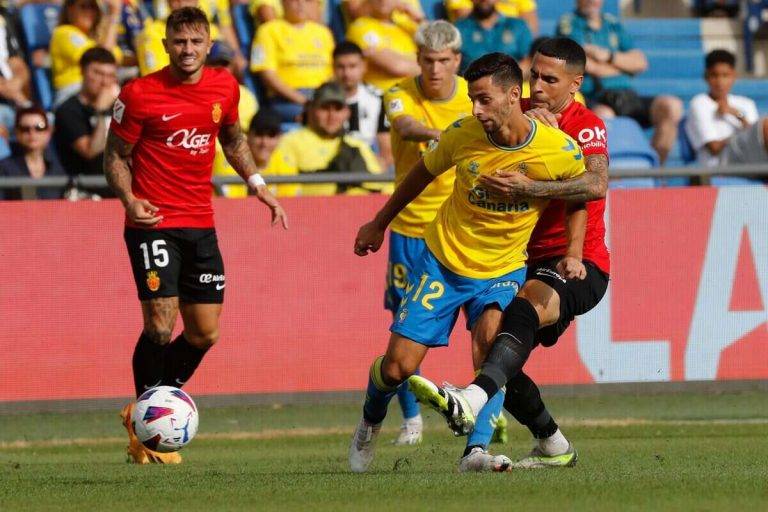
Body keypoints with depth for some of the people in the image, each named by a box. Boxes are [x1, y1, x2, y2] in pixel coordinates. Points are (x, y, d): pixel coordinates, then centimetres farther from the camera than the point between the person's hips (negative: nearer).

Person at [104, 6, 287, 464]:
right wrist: (129, 199, -18)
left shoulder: (225, 87, 5)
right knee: (161, 326, -15)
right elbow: (116, 154, -1)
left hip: (200, 224, 5)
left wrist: (257, 184, 13)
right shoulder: (139, 95, -9)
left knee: (204, 333, 6)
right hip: (153, 222, -5)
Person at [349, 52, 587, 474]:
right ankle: (370, 422, 29)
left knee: (490, 338, -30)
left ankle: (478, 446, -20)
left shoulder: (561, 151, -18)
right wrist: (379, 224, 16)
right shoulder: (461, 135, -16)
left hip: (503, 269, -1)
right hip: (442, 260, 1)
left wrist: (573, 254, -6)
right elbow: (423, 173, 6)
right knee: (399, 366, -3)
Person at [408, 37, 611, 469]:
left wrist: (529, 188, -38)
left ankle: (473, 398, -58)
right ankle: (553, 447, 24)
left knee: (525, 305, -37)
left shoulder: (587, 126, -10)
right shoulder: (524, 116, 10)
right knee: (494, 355, 2)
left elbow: (596, 185, -29)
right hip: (529, 262, 8)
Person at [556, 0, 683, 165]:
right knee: (603, 115, -41)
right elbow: (588, 65, -6)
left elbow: (641, 62, 13)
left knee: (672, 106, -19)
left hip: (626, 95, 5)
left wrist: (608, 56, -3)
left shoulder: (613, 23, 24)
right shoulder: (568, 23, 8)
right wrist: (625, 64, 8)